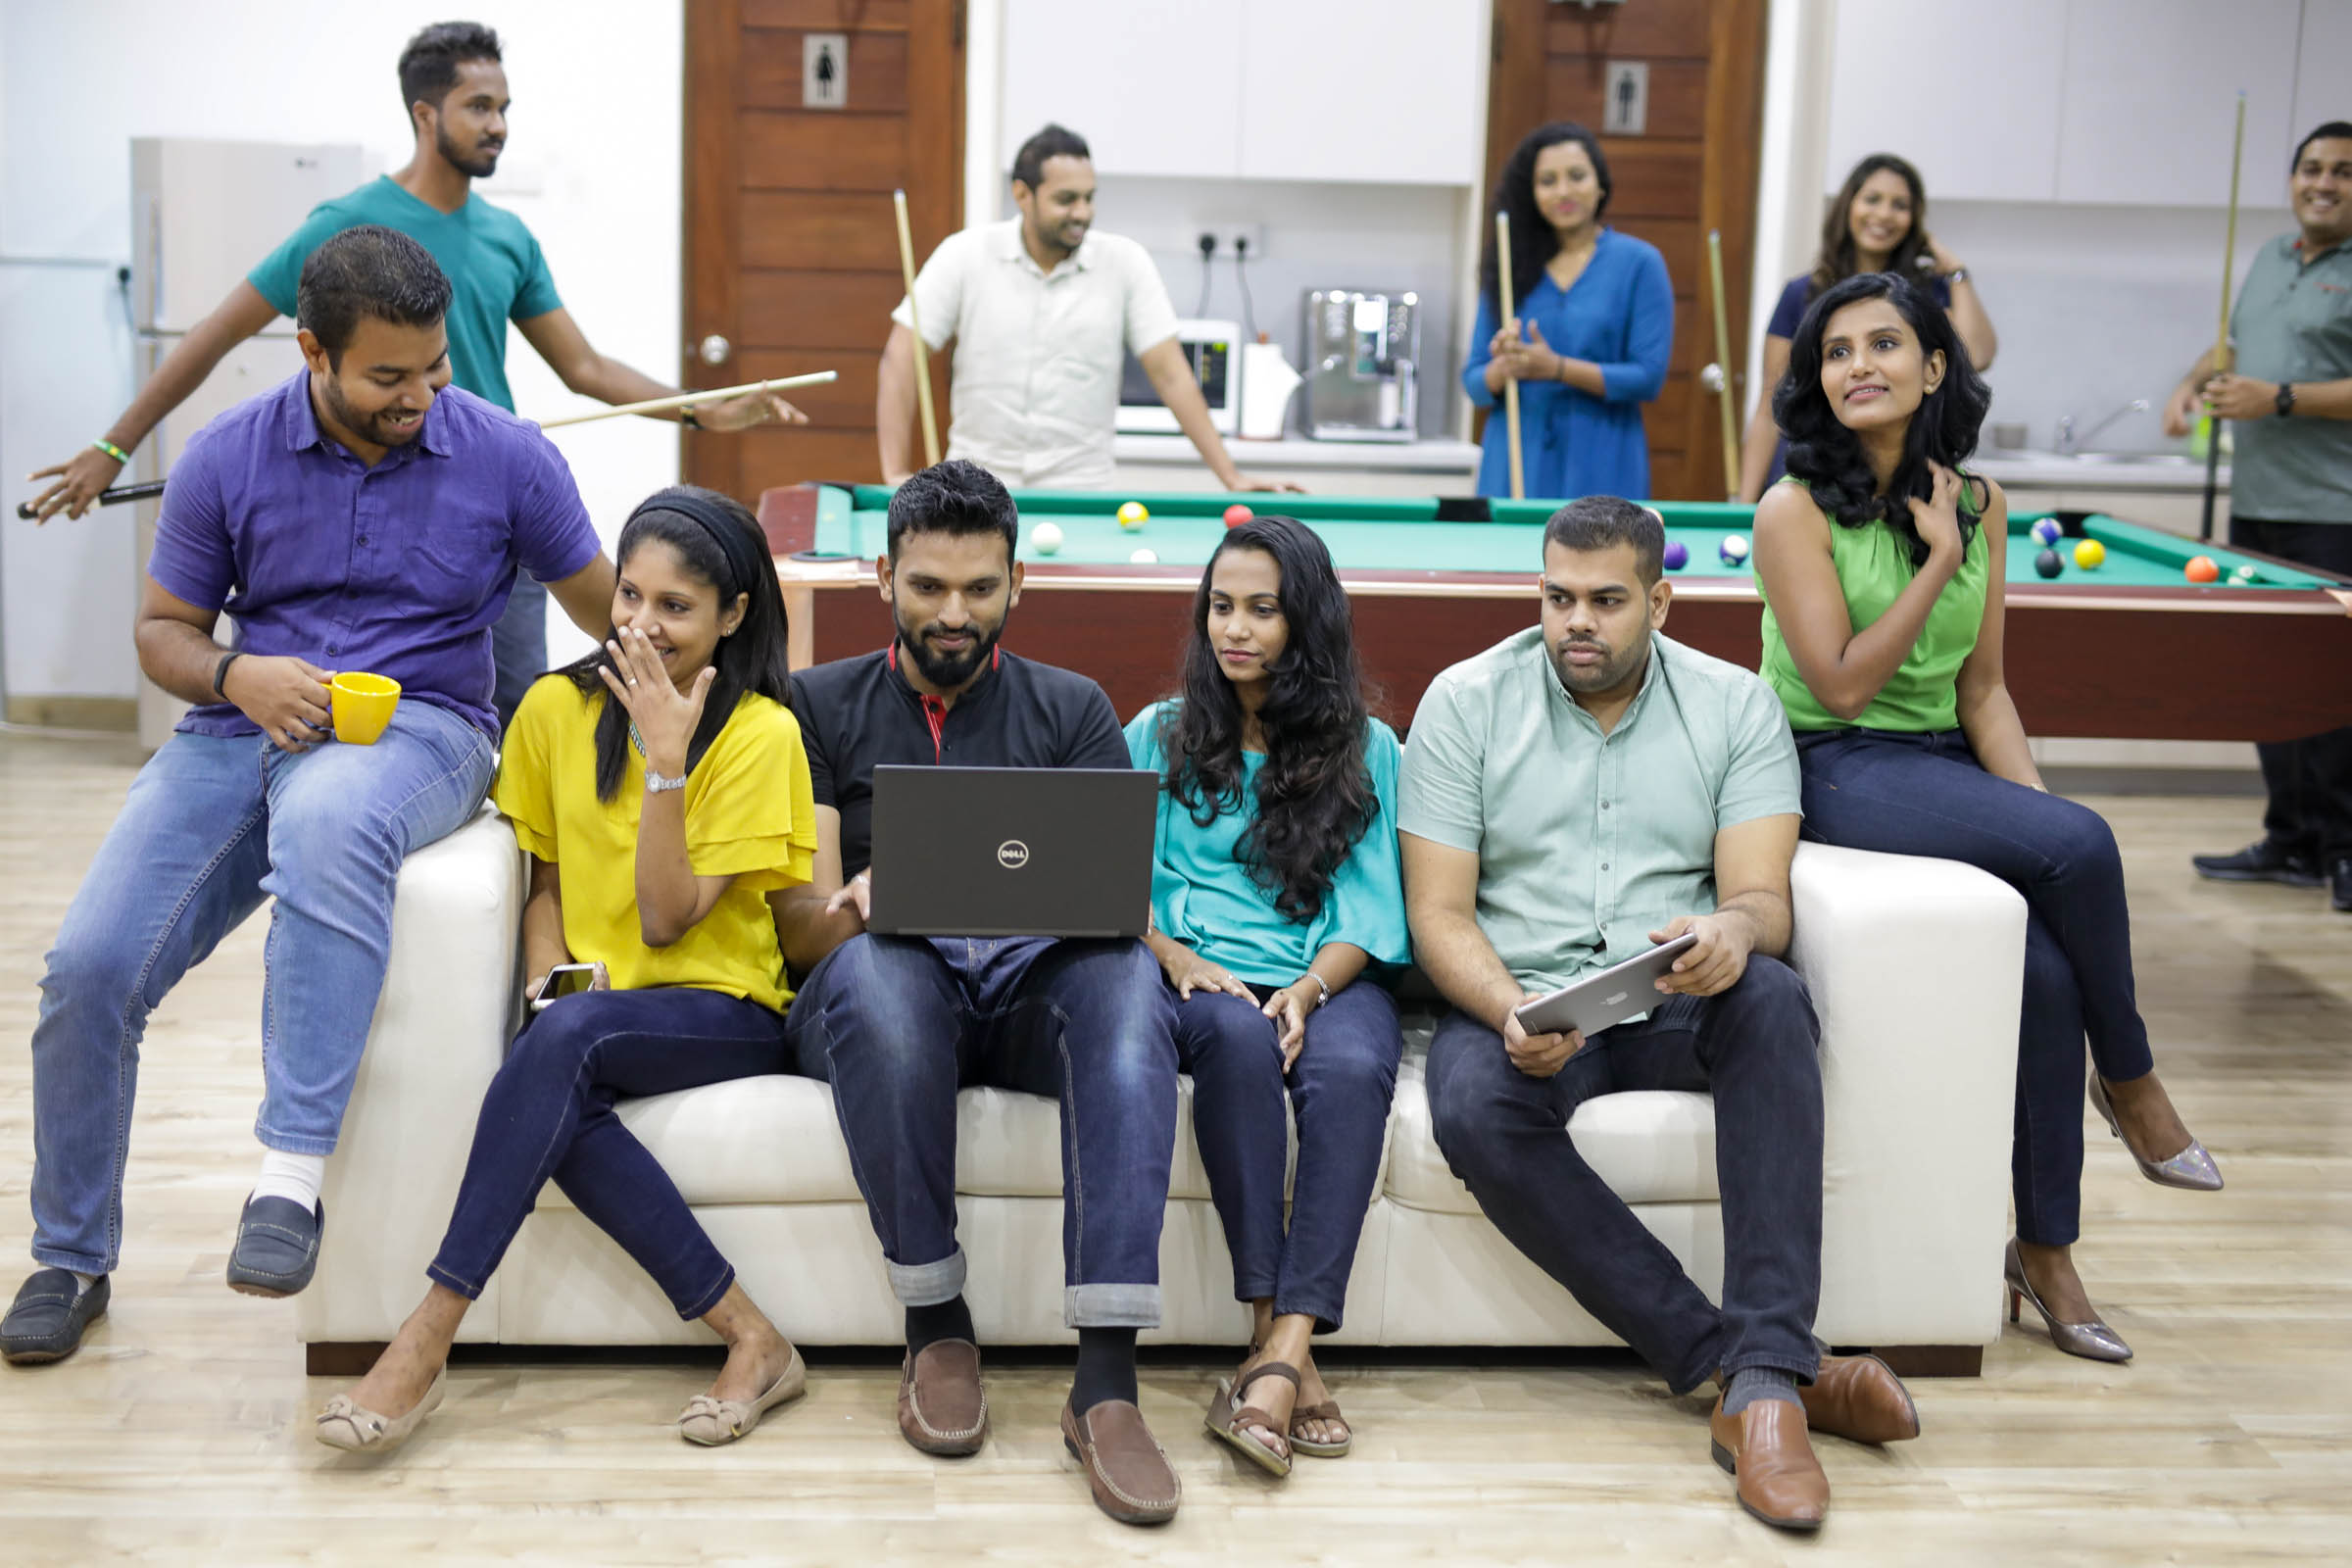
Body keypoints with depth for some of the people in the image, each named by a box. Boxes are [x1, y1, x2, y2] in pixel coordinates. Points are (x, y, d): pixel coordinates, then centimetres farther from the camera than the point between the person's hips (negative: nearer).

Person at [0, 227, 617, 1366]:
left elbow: (611, 612, 10)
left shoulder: (505, 457, -1)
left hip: (420, 727, -2)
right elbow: (163, 628, 10)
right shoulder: (229, 457, 2)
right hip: (242, 728, 3)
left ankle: (291, 1177, -39)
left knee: (331, 818, -41)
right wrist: (238, 677, -11)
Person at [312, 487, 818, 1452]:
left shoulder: (759, 732, -6)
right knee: (560, 1101, -34)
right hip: (591, 1008, 3)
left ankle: (425, 1342, -32)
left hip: (725, 1014, -3)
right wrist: (546, 970, -6)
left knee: (566, 1037, -35)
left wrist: (667, 758, -18)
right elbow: (544, 877, 15)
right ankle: (748, 1337, -28)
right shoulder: (559, 707, 7)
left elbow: (667, 919, -11)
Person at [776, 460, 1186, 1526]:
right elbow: (800, 928, 3)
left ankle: (1106, 1378, -42)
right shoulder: (820, 706, 14)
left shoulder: (1073, 711, 18)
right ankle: (935, 1324, -23)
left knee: (1124, 969, -35)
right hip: (884, 995, -1)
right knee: (873, 963, -38)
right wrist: (862, 904, -22)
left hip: (1030, 982, 1)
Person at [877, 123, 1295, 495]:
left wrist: (1232, 477, -8)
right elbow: (900, 358, -2)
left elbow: (1171, 375, -1)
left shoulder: (1126, 263, -1)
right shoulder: (966, 254, -2)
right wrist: (896, 474, -11)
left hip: (1080, 491, 0)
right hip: (975, 488, 0)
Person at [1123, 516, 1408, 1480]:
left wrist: (1309, 986, -13)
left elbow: (1369, 910, 7)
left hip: (1326, 978, 0)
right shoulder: (1157, 738, 18)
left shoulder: (1367, 750, 15)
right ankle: (1271, 1327, -38)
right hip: (1202, 977, 0)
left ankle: (1282, 1352, -44)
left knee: (1352, 1066, -36)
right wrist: (1174, 956, -12)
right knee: (1236, 1035, -37)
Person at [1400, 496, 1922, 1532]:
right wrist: (1509, 1012, -24)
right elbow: (1438, 914, -3)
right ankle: (1737, 1358, -30)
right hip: (1517, 1001, 0)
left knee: (1771, 996, -34)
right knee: (1474, 1113, -35)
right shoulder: (1465, 702, 3)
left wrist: (1733, 931, -31)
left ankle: (1765, 1381, -38)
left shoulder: (1735, 706, 6)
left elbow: (1764, 897, -5)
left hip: (1680, 1008, 1)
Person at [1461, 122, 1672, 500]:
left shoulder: (1639, 263, -1)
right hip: (1514, 468, 3)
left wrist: (1557, 368, -17)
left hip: (1601, 474, -3)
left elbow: (1649, 378, -8)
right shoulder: (1510, 268, 8)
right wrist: (1504, 368, -14)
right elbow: (1473, 383, 8)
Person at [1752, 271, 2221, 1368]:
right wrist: (1939, 564, -11)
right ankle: (2130, 1082, -2)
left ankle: (2046, 1249, -7)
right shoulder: (1798, 509, -6)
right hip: (1838, 774, -5)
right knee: (2083, 846, -28)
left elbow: (1982, 690, 10)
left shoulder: (1978, 504, 9)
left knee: (2048, 967, -22)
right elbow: (1842, 686, -12)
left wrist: (2035, 802, -5)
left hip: (1946, 766, 5)